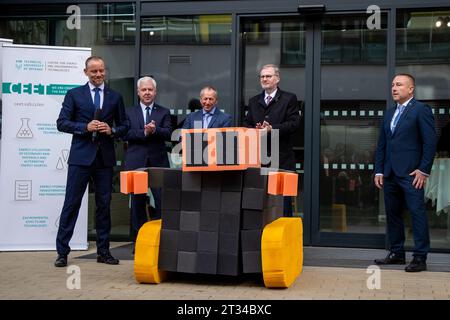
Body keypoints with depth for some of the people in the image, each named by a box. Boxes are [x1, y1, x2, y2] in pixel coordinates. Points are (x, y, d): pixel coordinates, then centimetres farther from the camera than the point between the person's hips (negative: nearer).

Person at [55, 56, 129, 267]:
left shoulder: (115, 97, 12)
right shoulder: (74, 95, 5)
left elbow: (124, 126, 13)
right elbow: (62, 123, -1)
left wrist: (112, 130, -8)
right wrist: (86, 127, -14)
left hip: (105, 158, 3)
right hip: (81, 157, -2)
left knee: (104, 205, 7)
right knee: (71, 204, -3)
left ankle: (103, 251, 16)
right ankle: (62, 252, 3)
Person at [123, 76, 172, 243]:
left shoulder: (164, 112, 12)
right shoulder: (129, 112, 12)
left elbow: (168, 134, -2)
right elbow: (125, 134, -3)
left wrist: (155, 130, -20)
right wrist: (144, 132, -15)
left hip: (158, 162, 0)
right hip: (136, 163, 0)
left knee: (162, 201, -6)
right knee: (137, 202, 5)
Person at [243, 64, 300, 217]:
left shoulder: (289, 99, 4)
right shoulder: (253, 101, 18)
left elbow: (294, 124, -7)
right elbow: (246, 124, 14)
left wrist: (272, 128, -17)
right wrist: (255, 130, -8)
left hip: (282, 158, -4)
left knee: (283, 200, -2)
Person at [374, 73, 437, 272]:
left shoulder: (421, 110, -3)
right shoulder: (389, 114, 18)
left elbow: (430, 142, -8)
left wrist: (423, 170, -13)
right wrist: (379, 171, 10)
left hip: (411, 174, -7)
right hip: (390, 174, 7)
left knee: (417, 214, -7)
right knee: (392, 213, 10)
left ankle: (420, 258, -3)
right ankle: (396, 253, 20)